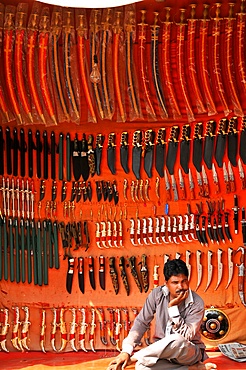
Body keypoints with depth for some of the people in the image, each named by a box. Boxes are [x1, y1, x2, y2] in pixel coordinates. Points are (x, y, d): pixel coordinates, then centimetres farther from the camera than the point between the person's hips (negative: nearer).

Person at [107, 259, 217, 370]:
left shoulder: (197, 303, -15)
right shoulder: (157, 294, -6)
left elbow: (186, 337, -21)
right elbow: (141, 322, -4)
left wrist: (173, 307, -26)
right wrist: (126, 351, -15)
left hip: (190, 351, -3)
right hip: (162, 350, 3)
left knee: (176, 341, -40)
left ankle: (132, 359, -16)